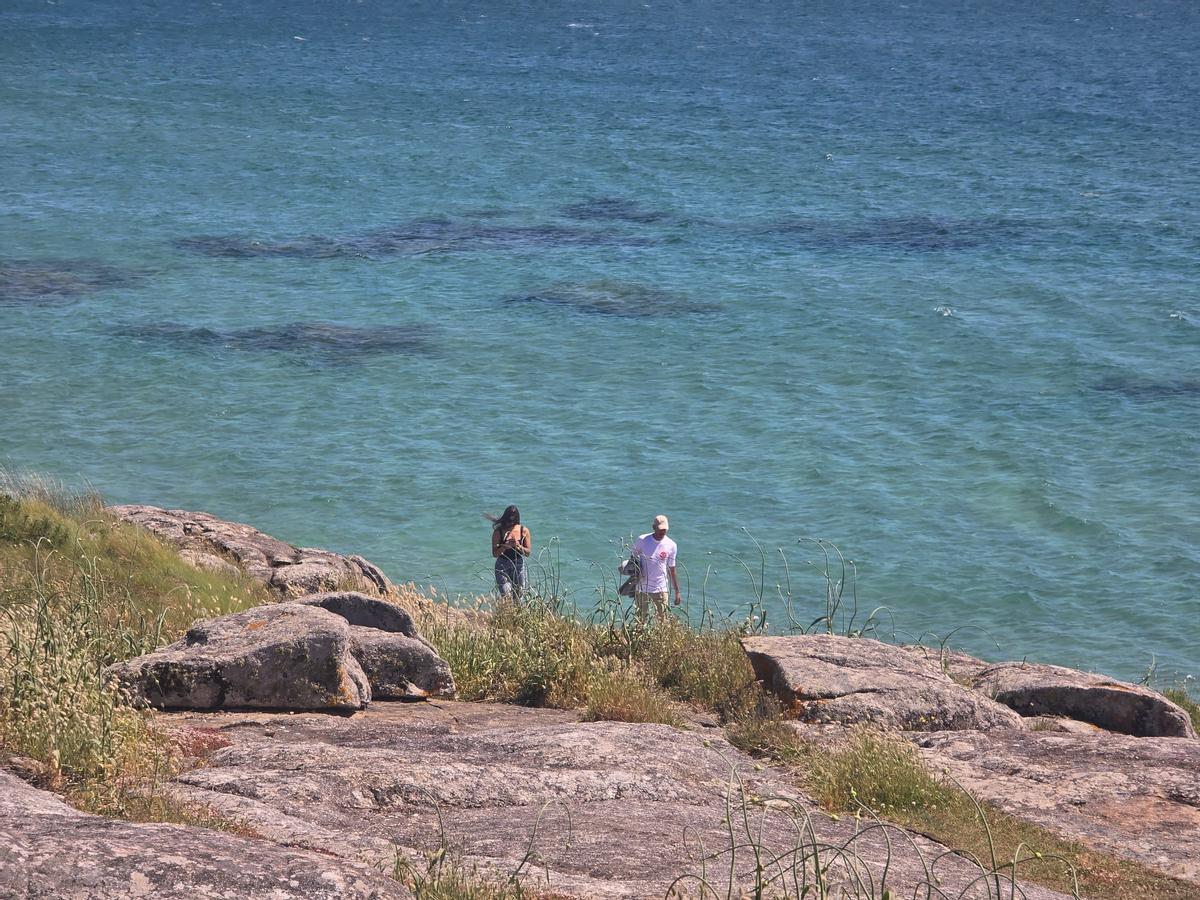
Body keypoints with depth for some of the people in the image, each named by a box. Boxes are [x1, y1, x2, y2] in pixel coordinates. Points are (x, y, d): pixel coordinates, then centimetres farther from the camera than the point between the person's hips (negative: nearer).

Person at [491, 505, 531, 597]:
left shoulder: (524, 531, 0)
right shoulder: (498, 532, -5)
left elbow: (528, 552, 2)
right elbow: (494, 554, -5)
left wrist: (519, 547, -17)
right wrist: (505, 547, -22)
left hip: (519, 565, 2)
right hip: (503, 566, -2)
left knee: (518, 596, 2)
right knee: (506, 597, -14)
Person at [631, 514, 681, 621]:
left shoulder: (671, 545, 0)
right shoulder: (642, 541, -5)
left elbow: (672, 570, 6)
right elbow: (632, 558, 6)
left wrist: (677, 591, 5)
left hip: (661, 589, 1)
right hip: (642, 588, -1)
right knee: (641, 619, 3)